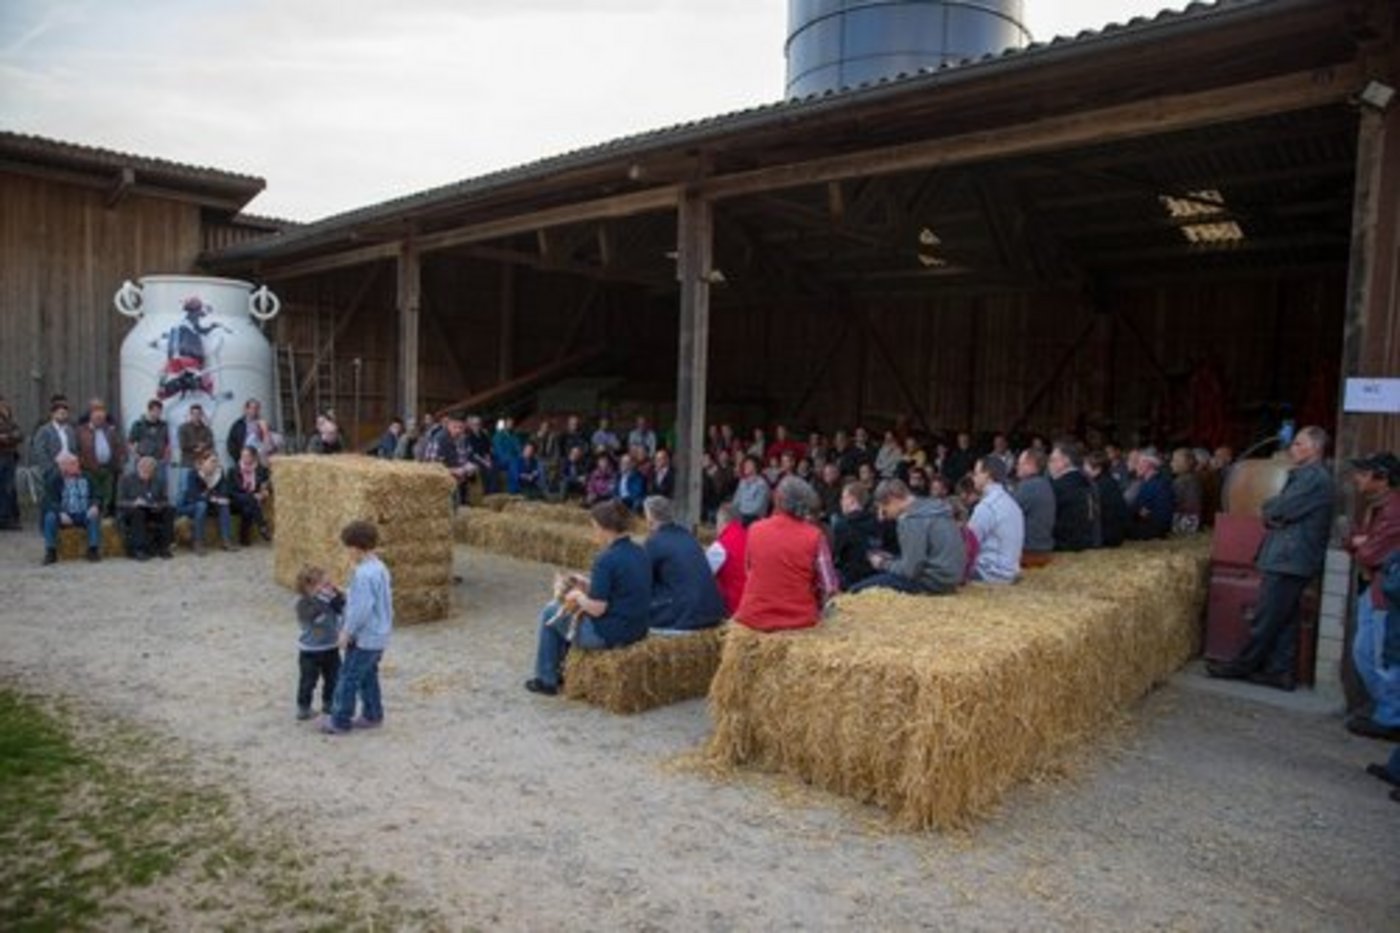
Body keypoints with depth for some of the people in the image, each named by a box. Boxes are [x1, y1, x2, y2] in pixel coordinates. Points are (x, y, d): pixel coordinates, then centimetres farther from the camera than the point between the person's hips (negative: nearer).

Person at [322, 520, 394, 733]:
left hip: (364, 637, -9)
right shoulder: (380, 568, 7)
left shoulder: (363, 574, -24)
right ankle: (372, 716, 27)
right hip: (379, 635, 9)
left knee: (348, 678, 3)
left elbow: (361, 608, -25)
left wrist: (347, 632, -15)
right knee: (368, 676, 19)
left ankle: (340, 721, 13)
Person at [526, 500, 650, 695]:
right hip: (637, 630, 9)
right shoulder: (639, 552, 3)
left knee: (549, 614, 13)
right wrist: (588, 585, 11)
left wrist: (577, 595, -3)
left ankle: (546, 680, 26)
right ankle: (560, 668, 38)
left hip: (609, 635, -8)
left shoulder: (607, 559, -23)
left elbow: (597, 609, -22)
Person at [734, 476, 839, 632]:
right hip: (798, 622, -2)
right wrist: (814, 609, 10)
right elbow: (829, 588, -7)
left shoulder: (754, 530, -2)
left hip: (753, 619, 2)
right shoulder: (814, 536, -10)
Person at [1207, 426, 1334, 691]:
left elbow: (1281, 509, -18)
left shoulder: (1314, 476, -15)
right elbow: (1286, 511, 17)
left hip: (1288, 559, -10)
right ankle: (1280, 671, 15)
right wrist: (1272, 513, -2)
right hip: (1289, 557, 10)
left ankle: (1243, 665, 6)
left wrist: (1266, 509, 2)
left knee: (1267, 618, -1)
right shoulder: (1306, 475, 18)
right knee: (1283, 619, 11)